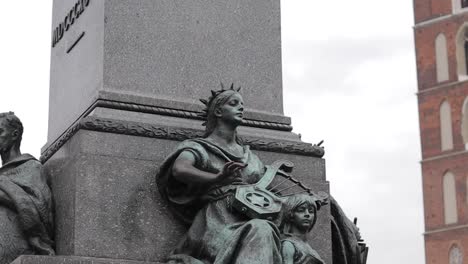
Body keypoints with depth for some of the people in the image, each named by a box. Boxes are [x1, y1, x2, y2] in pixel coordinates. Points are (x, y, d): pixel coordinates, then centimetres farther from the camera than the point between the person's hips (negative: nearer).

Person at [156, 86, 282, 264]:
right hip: (217, 222, -5)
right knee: (259, 231, -35)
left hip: (251, 220, 5)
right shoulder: (200, 147, 11)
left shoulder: (249, 155, 28)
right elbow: (179, 169, -11)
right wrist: (216, 178, -23)